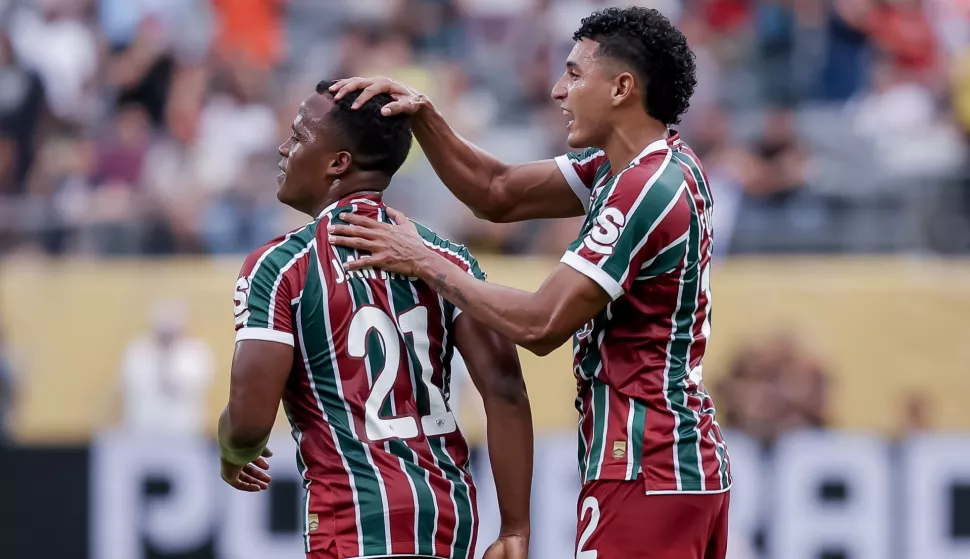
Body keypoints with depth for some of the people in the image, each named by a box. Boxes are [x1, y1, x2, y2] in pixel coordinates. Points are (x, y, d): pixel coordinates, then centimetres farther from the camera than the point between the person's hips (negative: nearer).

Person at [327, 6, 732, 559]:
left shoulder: (647, 191, -18)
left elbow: (541, 325, -19)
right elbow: (499, 194, 16)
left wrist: (425, 261, -10)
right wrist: (422, 115, 5)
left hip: (646, 478, -10)